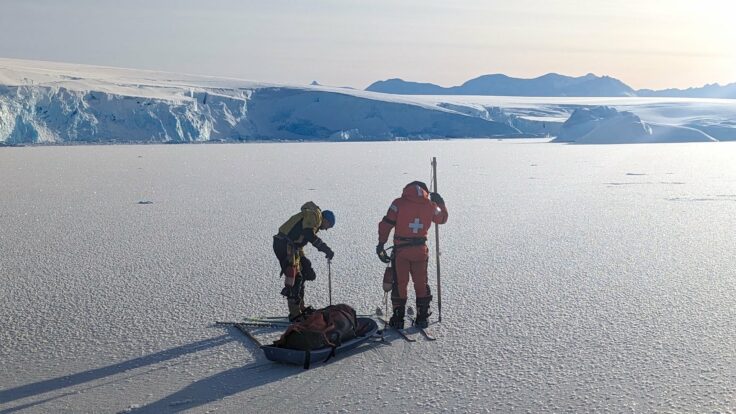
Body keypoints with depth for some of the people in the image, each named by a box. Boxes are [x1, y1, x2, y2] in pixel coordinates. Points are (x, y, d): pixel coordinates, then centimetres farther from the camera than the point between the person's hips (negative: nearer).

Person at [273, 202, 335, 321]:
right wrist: (326, 249, -21)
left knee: (299, 278, 18)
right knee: (294, 280, -8)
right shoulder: (314, 215, -6)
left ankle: (300, 308, 28)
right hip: (285, 246, -11)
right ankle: (295, 314, -4)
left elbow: (299, 244, 26)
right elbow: (309, 235, -23)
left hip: (289, 247, 11)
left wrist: (305, 263, 26)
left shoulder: (310, 220, 25)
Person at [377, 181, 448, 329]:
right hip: (420, 250, 2)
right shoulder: (430, 205, 1)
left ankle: (398, 318, 11)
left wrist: (381, 244, -2)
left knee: (399, 283, 8)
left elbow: (386, 224, -9)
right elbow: (442, 218, 19)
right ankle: (422, 317, 19)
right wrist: (441, 202, 35)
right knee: (421, 283, 16)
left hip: (401, 250, -2)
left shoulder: (399, 203, -6)